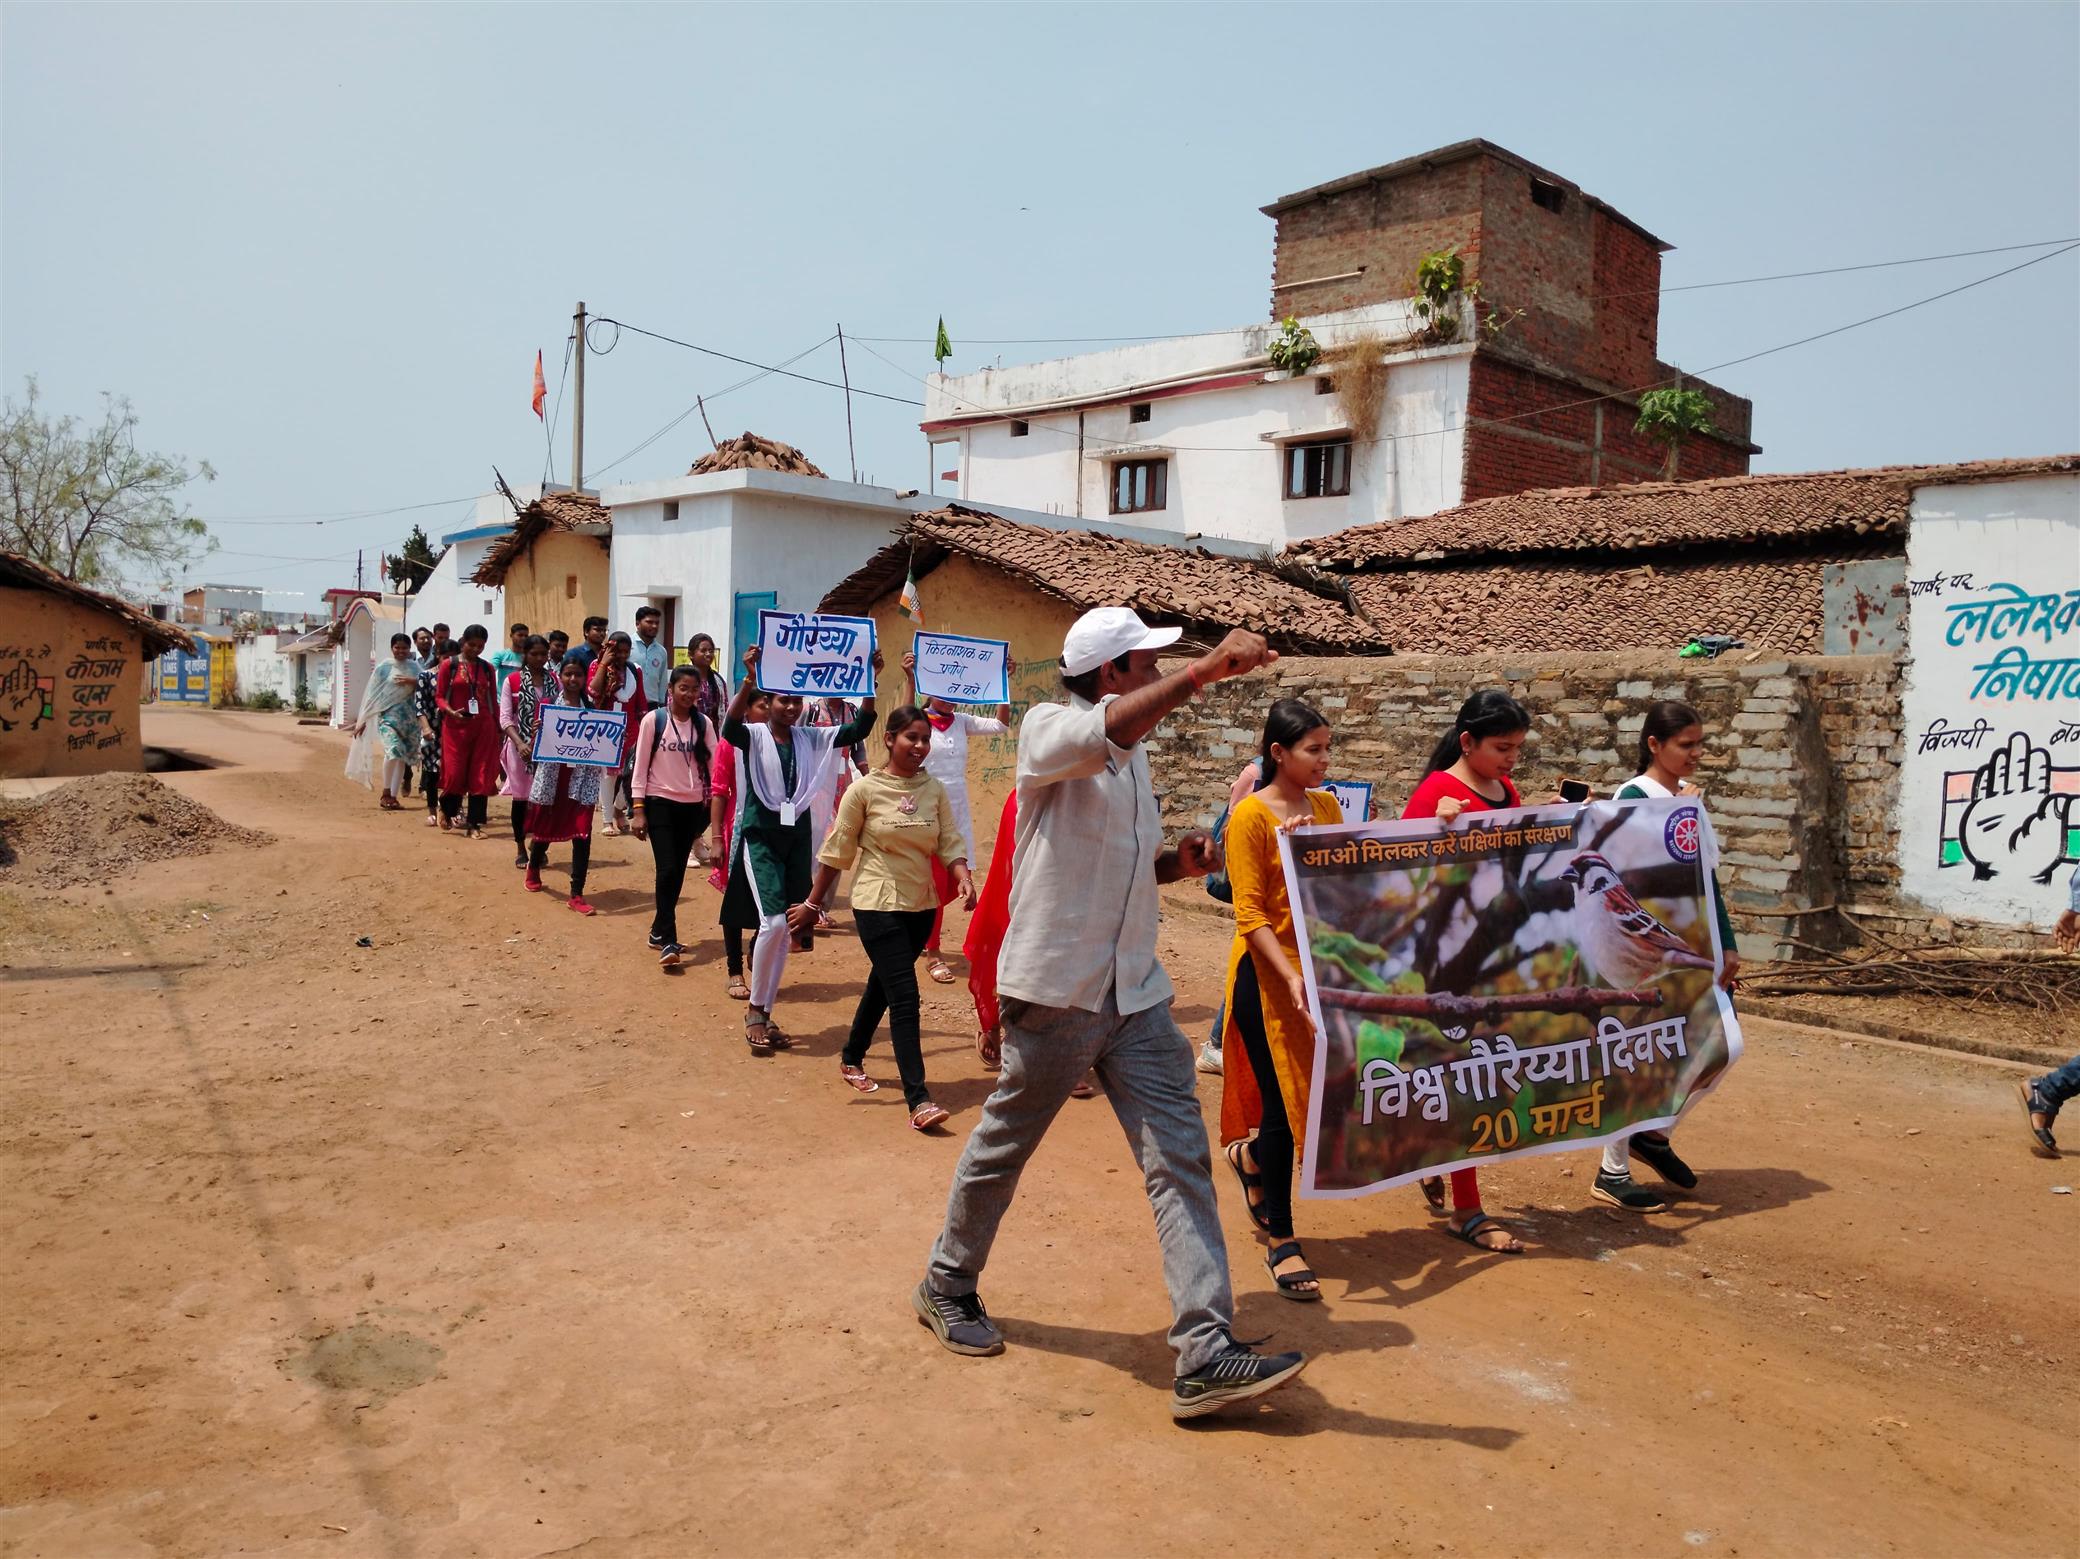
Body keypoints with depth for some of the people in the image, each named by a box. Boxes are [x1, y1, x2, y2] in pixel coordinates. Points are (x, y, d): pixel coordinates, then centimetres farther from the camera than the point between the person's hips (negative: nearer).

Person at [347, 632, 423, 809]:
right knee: (393, 751, -20)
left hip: (409, 718, 3)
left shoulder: (414, 667, 8)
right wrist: (363, 719, 2)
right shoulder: (384, 668, 2)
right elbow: (372, 695, 2)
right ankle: (386, 792, -3)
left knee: (403, 757, 3)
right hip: (387, 716, -3)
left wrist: (412, 681, -15)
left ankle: (393, 796, 12)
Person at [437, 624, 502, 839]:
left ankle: (475, 824, 7)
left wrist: (498, 728, 9)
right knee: (455, 773, -3)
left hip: (483, 726, 3)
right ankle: (447, 810, 27)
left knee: (481, 776, 0)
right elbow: (440, 696, 1)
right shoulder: (449, 665, 1)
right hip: (456, 726, -2)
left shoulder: (487, 668, 9)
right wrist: (451, 712, -18)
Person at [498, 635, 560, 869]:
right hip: (521, 746, -2)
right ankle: (520, 848, 16)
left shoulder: (554, 680, 7)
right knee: (521, 796, 4)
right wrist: (520, 743, -19)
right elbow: (505, 718, -6)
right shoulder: (512, 681, -1)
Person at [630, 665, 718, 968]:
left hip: (692, 806, 4)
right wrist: (638, 809, -8)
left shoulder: (703, 723, 4)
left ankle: (659, 931, 25)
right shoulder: (653, 719, -5)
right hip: (660, 803, -4)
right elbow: (641, 765, -4)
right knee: (667, 870, -12)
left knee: (678, 872, 10)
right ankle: (667, 942, -9)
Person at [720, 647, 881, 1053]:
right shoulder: (753, 736, -5)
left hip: (798, 837, 5)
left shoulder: (810, 738, 6)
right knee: (774, 921, -19)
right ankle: (754, 1008, 0)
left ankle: (764, 1015, 20)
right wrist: (749, 679, -42)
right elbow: (730, 726, -28)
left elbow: (858, 730, -2)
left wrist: (869, 682, -15)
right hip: (760, 836, -5)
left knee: (786, 930, 8)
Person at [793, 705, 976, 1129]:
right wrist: (812, 903, -1)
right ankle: (918, 1099, -11)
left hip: (921, 906, 5)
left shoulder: (935, 790, 3)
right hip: (878, 906, -5)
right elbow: (837, 851, -4)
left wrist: (964, 878, -20)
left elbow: (951, 843, -1)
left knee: (883, 986, 21)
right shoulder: (865, 789, -9)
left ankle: (852, 1058, 43)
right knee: (904, 996, -12)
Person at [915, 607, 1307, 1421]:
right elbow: (1107, 731, -35)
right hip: (1055, 987, -7)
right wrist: (1206, 670, -42)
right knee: (1002, 1146, 11)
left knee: (1181, 1158, -2)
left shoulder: (1132, 752, 15)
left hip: (1136, 992, 7)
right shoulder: (1048, 729, -10)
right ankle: (948, 1284, 35)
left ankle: (1204, 1355, 0)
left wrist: (1176, 863, 4)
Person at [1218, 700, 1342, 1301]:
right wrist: (1291, 977, -25)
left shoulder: (1327, 806, 8)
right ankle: (1281, 1242, 16)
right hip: (1268, 971, -6)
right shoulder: (1251, 816, -11)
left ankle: (1252, 1156, 38)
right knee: (1284, 1100, 0)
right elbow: (1250, 914, -16)